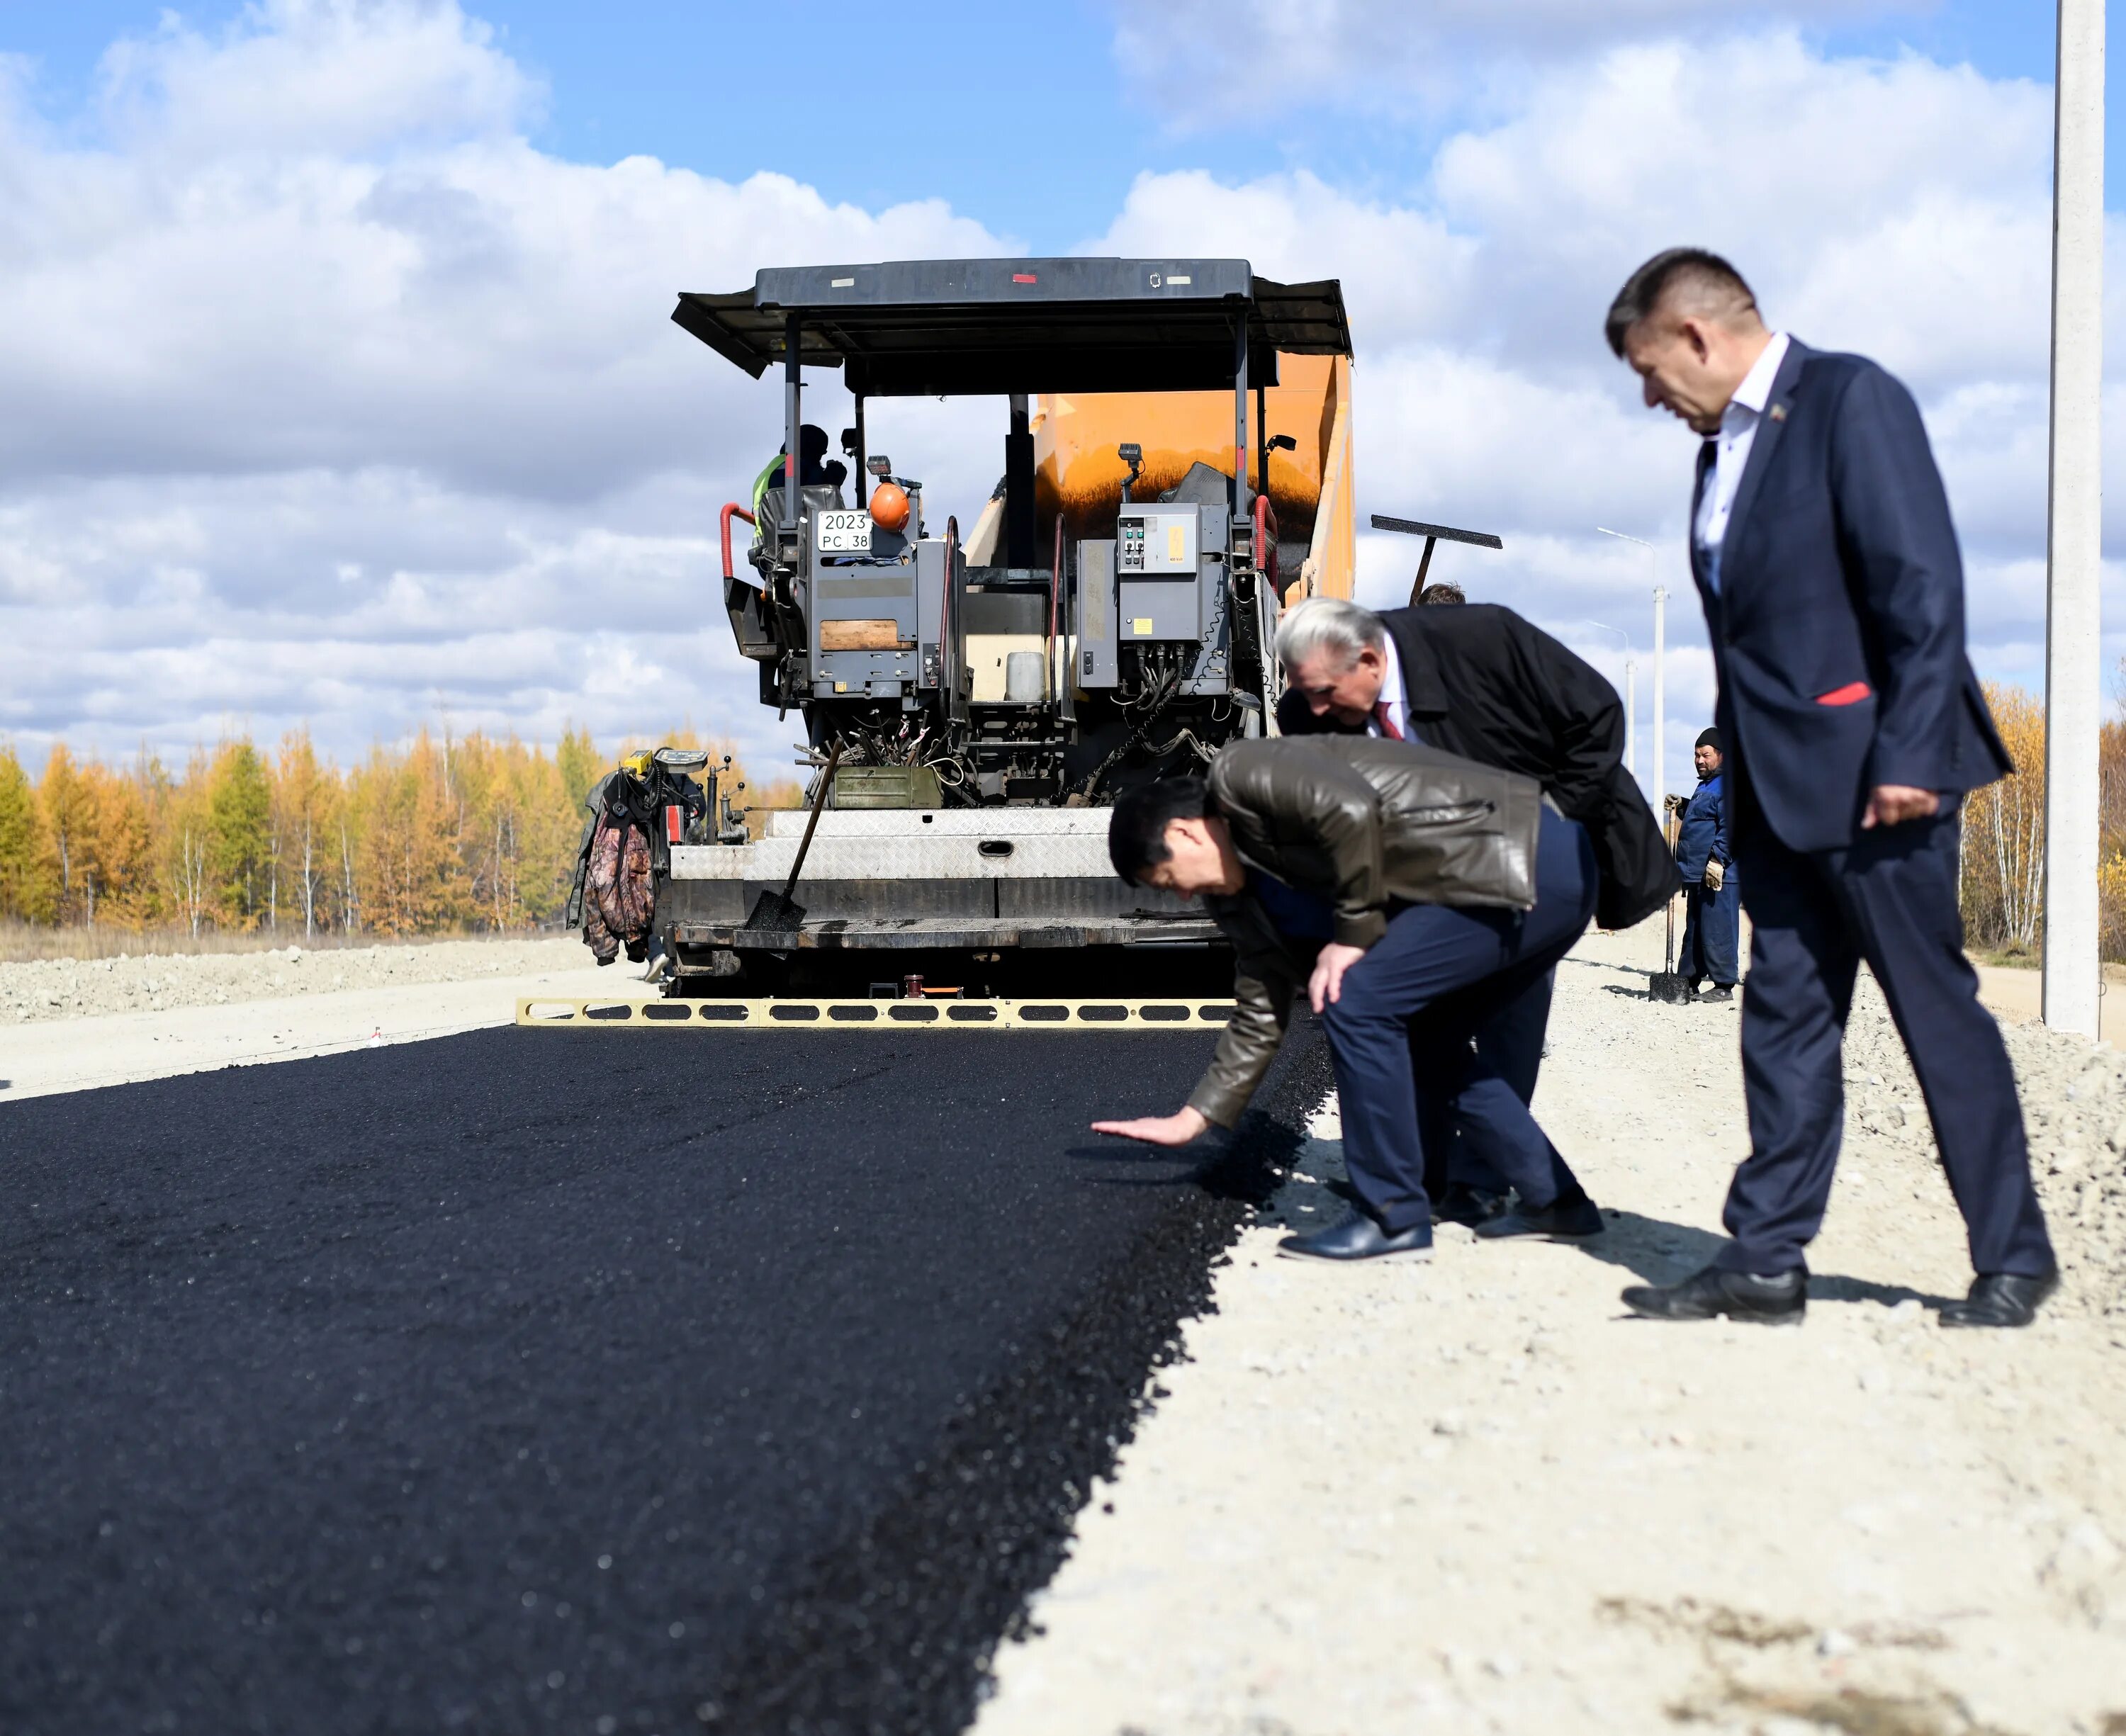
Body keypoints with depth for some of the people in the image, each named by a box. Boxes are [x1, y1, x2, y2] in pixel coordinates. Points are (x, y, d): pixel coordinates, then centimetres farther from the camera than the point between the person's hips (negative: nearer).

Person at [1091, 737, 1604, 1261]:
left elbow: (1352, 810, -24)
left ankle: (1393, 1218, -3)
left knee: (1357, 1000, -11)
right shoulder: (1244, 888, 19)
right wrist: (1192, 1120, 27)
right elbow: (1262, 1013, 24)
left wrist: (1354, 935, -13)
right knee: (1434, 1041, 20)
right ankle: (1553, 1200, 24)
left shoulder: (1240, 773, -7)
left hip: (1537, 859, -10)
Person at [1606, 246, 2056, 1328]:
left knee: (1938, 1008, -1)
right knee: (1783, 1018, 8)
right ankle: (1765, 1261, 12)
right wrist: (1740, 771, 12)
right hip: (1777, 786, 8)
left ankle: (2014, 1260, 10)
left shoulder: (1851, 399, -9)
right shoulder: (1725, 446, 16)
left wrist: (1907, 756, -20)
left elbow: (1924, 586, -16)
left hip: (1871, 778, -8)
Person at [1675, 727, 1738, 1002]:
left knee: (1716, 931, -8)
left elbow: (1730, 828, -21)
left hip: (1719, 876, -11)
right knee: (1694, 931, 15)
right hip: (1698, 875, 11)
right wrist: (1683, 807, 27)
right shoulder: (1705, 786, 21)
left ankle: (1724, 987, -4)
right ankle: (1689, 982, 22)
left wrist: (1717, 860, -26)